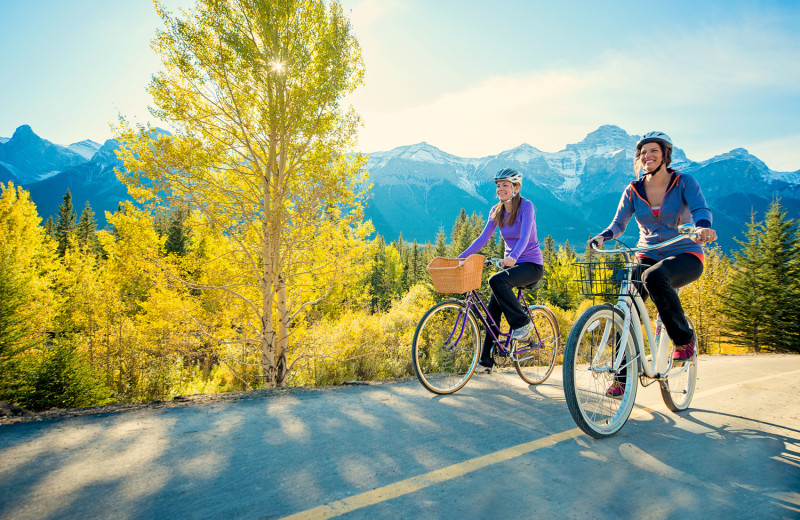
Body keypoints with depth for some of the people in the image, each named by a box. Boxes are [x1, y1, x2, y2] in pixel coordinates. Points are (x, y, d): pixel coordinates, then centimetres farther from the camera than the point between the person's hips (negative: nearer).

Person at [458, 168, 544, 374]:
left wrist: (514, 256, -47)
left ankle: (523, 322, -13)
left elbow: (525, 235, -28)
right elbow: (483, 238, 2)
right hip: (510, 264, 6)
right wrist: (461, 257, -10)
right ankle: (486, 360, 5)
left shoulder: (526, 206, -13)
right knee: (492, 310, -4)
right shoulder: (496, 211, 4)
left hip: (531, 265, -6)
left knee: (496, 280, -33)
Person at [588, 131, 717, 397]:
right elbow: (618, 223, -3)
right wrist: (602, 237, -26)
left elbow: (701, 209, -21)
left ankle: (685, 339, -15)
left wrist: (702, 227, -45)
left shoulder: (684, 182, -4)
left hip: (685, 256, -3)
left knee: (654, 276, -38)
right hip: (648, 256, 3)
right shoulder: (633, 190, 3)